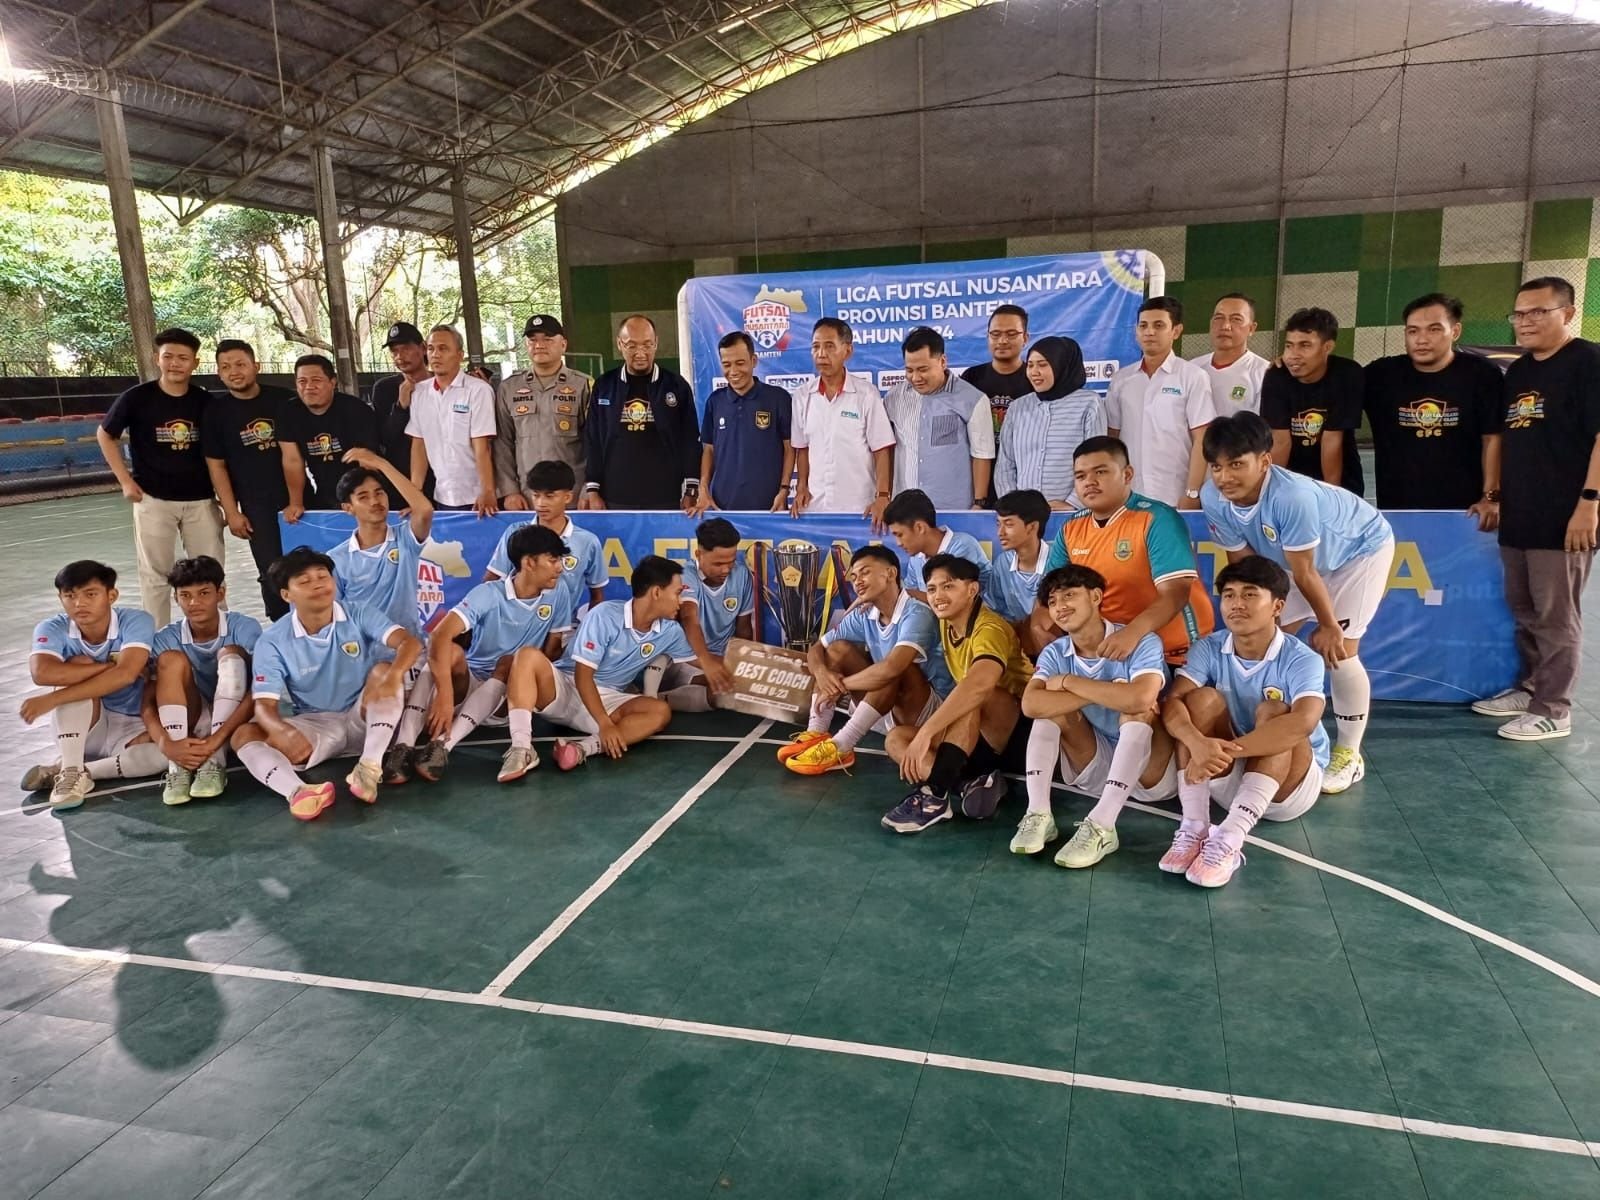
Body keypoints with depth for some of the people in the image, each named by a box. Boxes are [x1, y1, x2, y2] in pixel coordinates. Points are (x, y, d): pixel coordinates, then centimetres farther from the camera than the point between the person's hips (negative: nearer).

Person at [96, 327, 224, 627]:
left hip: (201, 500, 2)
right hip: (153, 499, -2)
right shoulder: (137, 397, -8)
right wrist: (126, 481, -2)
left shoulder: (206, 402, -2)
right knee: (155, 574, 7)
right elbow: (105, 435, 5)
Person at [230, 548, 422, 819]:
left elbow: (409, 642, -24)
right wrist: (283, 731, -40)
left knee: (383, 670, -27)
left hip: (364, 720, -1)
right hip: (315, 726, 1)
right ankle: (298, 792, -51)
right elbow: (264, 705, -15)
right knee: (244, 735, -22)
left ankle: (370, 767, -37)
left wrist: (394, 675, -48)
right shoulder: (273, 640, -8)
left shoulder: (359, 615, -9)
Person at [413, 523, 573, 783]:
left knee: (528, 655, -31)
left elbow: (553, 648, 2)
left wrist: (532, 673, -17)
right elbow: (440, 635, -29)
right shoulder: (489, 594, -17)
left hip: (519, 688, 1)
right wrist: (445, 694, -39)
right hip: (471, 682, -1)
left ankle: (521, 747, -43)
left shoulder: (559, 594, -6)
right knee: (452, 652, -31)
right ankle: (440, 743, -38)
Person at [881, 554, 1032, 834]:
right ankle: (972, 783, -28)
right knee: (896, 739, -7)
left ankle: (934, 795, -38)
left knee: (973, 696, -36)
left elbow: (979, 685, -44)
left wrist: (926, 732, -46)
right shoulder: (946, 622, 2)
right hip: (976, 731, 8)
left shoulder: (989, 629, -23)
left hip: (1020, 728, -8)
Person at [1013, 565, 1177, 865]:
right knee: (1050, 706, -14)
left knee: (1136, 712, -31)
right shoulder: (1055, 653, -5)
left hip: (1152, 772, -4)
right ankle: (1038, 815, -20)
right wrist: (1105, 694, -31)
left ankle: (1101, 827, -35)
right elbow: (1030, 705, -25)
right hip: (1095, 770, 4)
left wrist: (1069, 682, -26)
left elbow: (1141, 699, -40)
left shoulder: (1142, 642, -18)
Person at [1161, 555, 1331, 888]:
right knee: (1204, 698, -22)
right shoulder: (1208, 649, -8)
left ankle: (1229, 840, -44)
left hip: (1295, 783, -3)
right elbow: (1172, 704, -23)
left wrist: (1227, 749, -47)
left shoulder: (1302, 659, -18)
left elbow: (1304, 722, -39)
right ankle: (1194, 828, -30)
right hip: (1229, 778, 3)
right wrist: (1199, 744, -46)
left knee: (1272, 712, -31)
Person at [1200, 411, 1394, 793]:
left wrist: (1329, 625, -19)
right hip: (1300, 558, 6)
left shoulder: (1292, 497, -43)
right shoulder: (1215, 499, -25)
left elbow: (1304, 575, -30)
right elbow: (1244, 563, -13)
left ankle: (1350, 754, 7)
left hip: (1361, 548, -6)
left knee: (1338, 651, -11)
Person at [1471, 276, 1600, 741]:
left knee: (1556, 617, -1)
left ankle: (1553, 710, 7)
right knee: (1524, 612, 15)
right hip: (1517, 516, 8)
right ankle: (1530, 688, 28)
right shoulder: (1517, 372, 16)